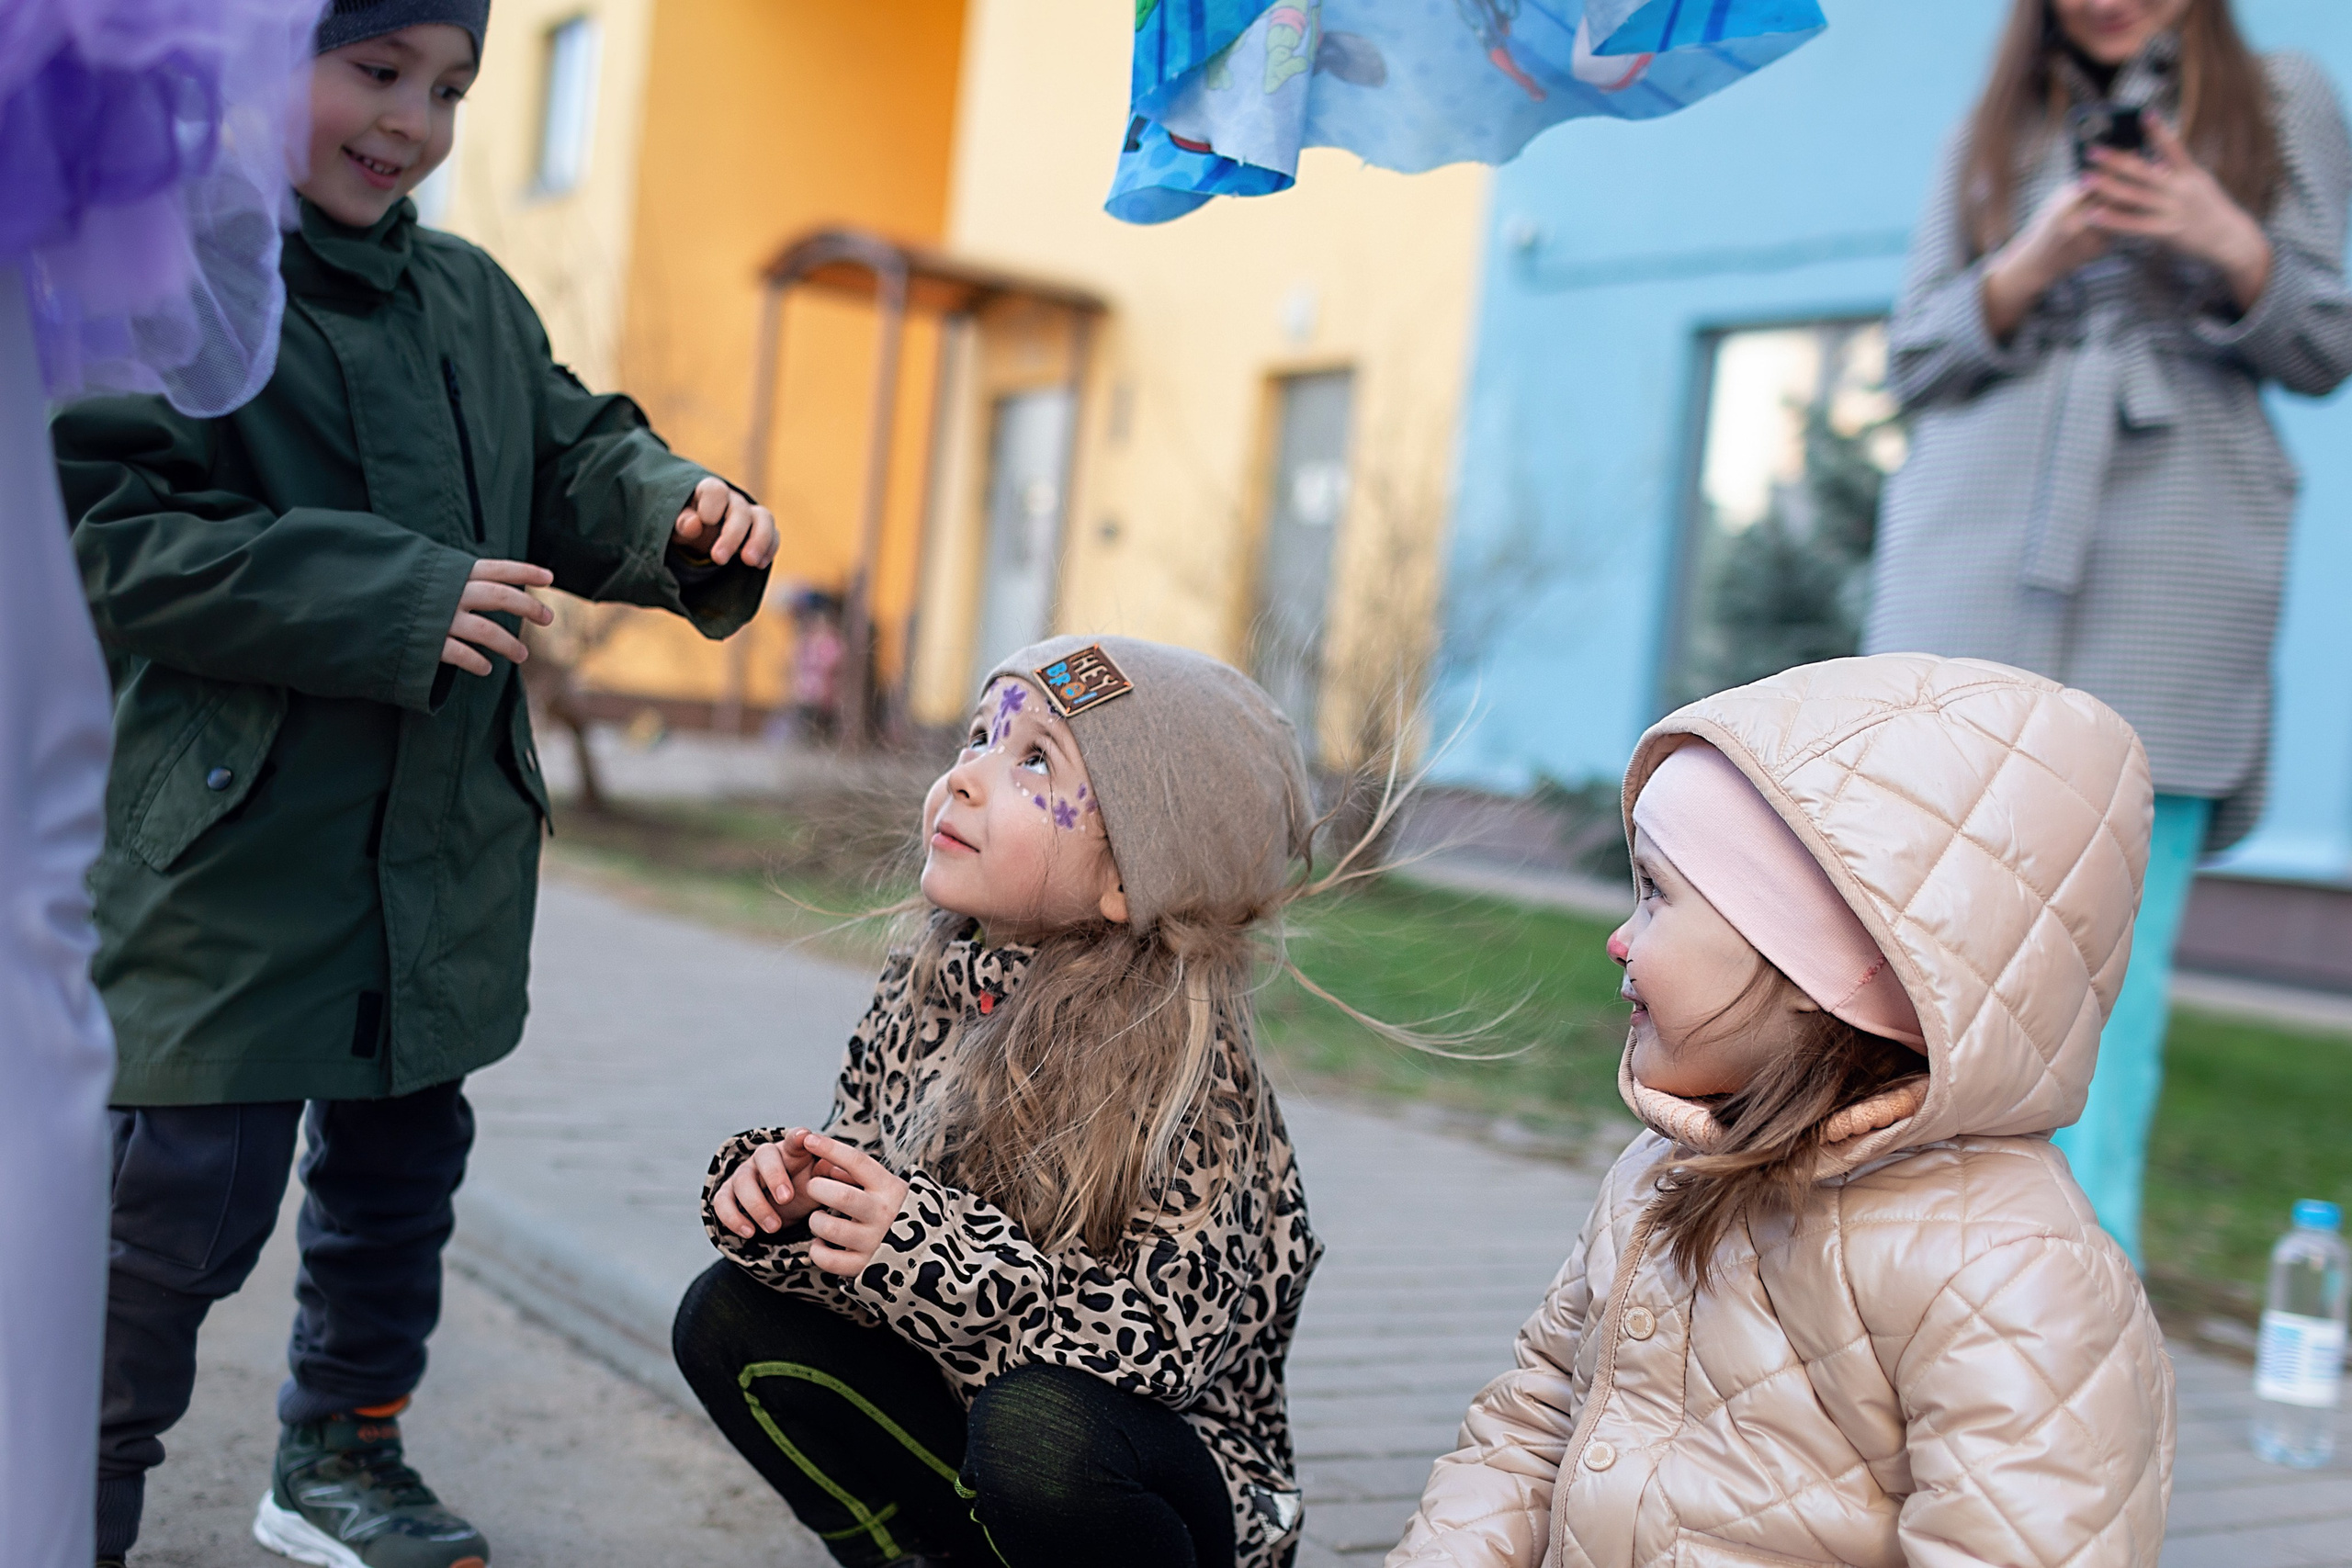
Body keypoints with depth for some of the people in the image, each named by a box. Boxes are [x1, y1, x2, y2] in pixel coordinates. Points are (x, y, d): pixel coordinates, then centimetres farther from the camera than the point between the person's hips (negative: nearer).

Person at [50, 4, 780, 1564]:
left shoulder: (473, 297, 10)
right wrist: (402, 602, -23)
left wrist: (679, 509, -9)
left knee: (403, 1154, 19)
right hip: (240, 837, -7)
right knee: (188, 1197, -2)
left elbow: (572, 465, 15)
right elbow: (116, 538, -18)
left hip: (444, 838, 7)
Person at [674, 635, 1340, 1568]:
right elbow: (861, 1219, 7)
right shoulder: (924, 991, -4)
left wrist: (935, 1251, -34)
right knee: (732, 1317, -9)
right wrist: (784, 1191, -16)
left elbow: (1173, 1337, -27)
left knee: (1040, 1425, -36)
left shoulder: (1188, 1063, -22)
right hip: (962, 1401, 6)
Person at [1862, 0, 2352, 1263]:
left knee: (2119, 945, -7)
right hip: (1978, 557, 1)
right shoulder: (1993, 133, 19)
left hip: (2171, 574, -1)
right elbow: (1912, 358, 13)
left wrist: (2233, 248, -10)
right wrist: (2027, 268, -6)